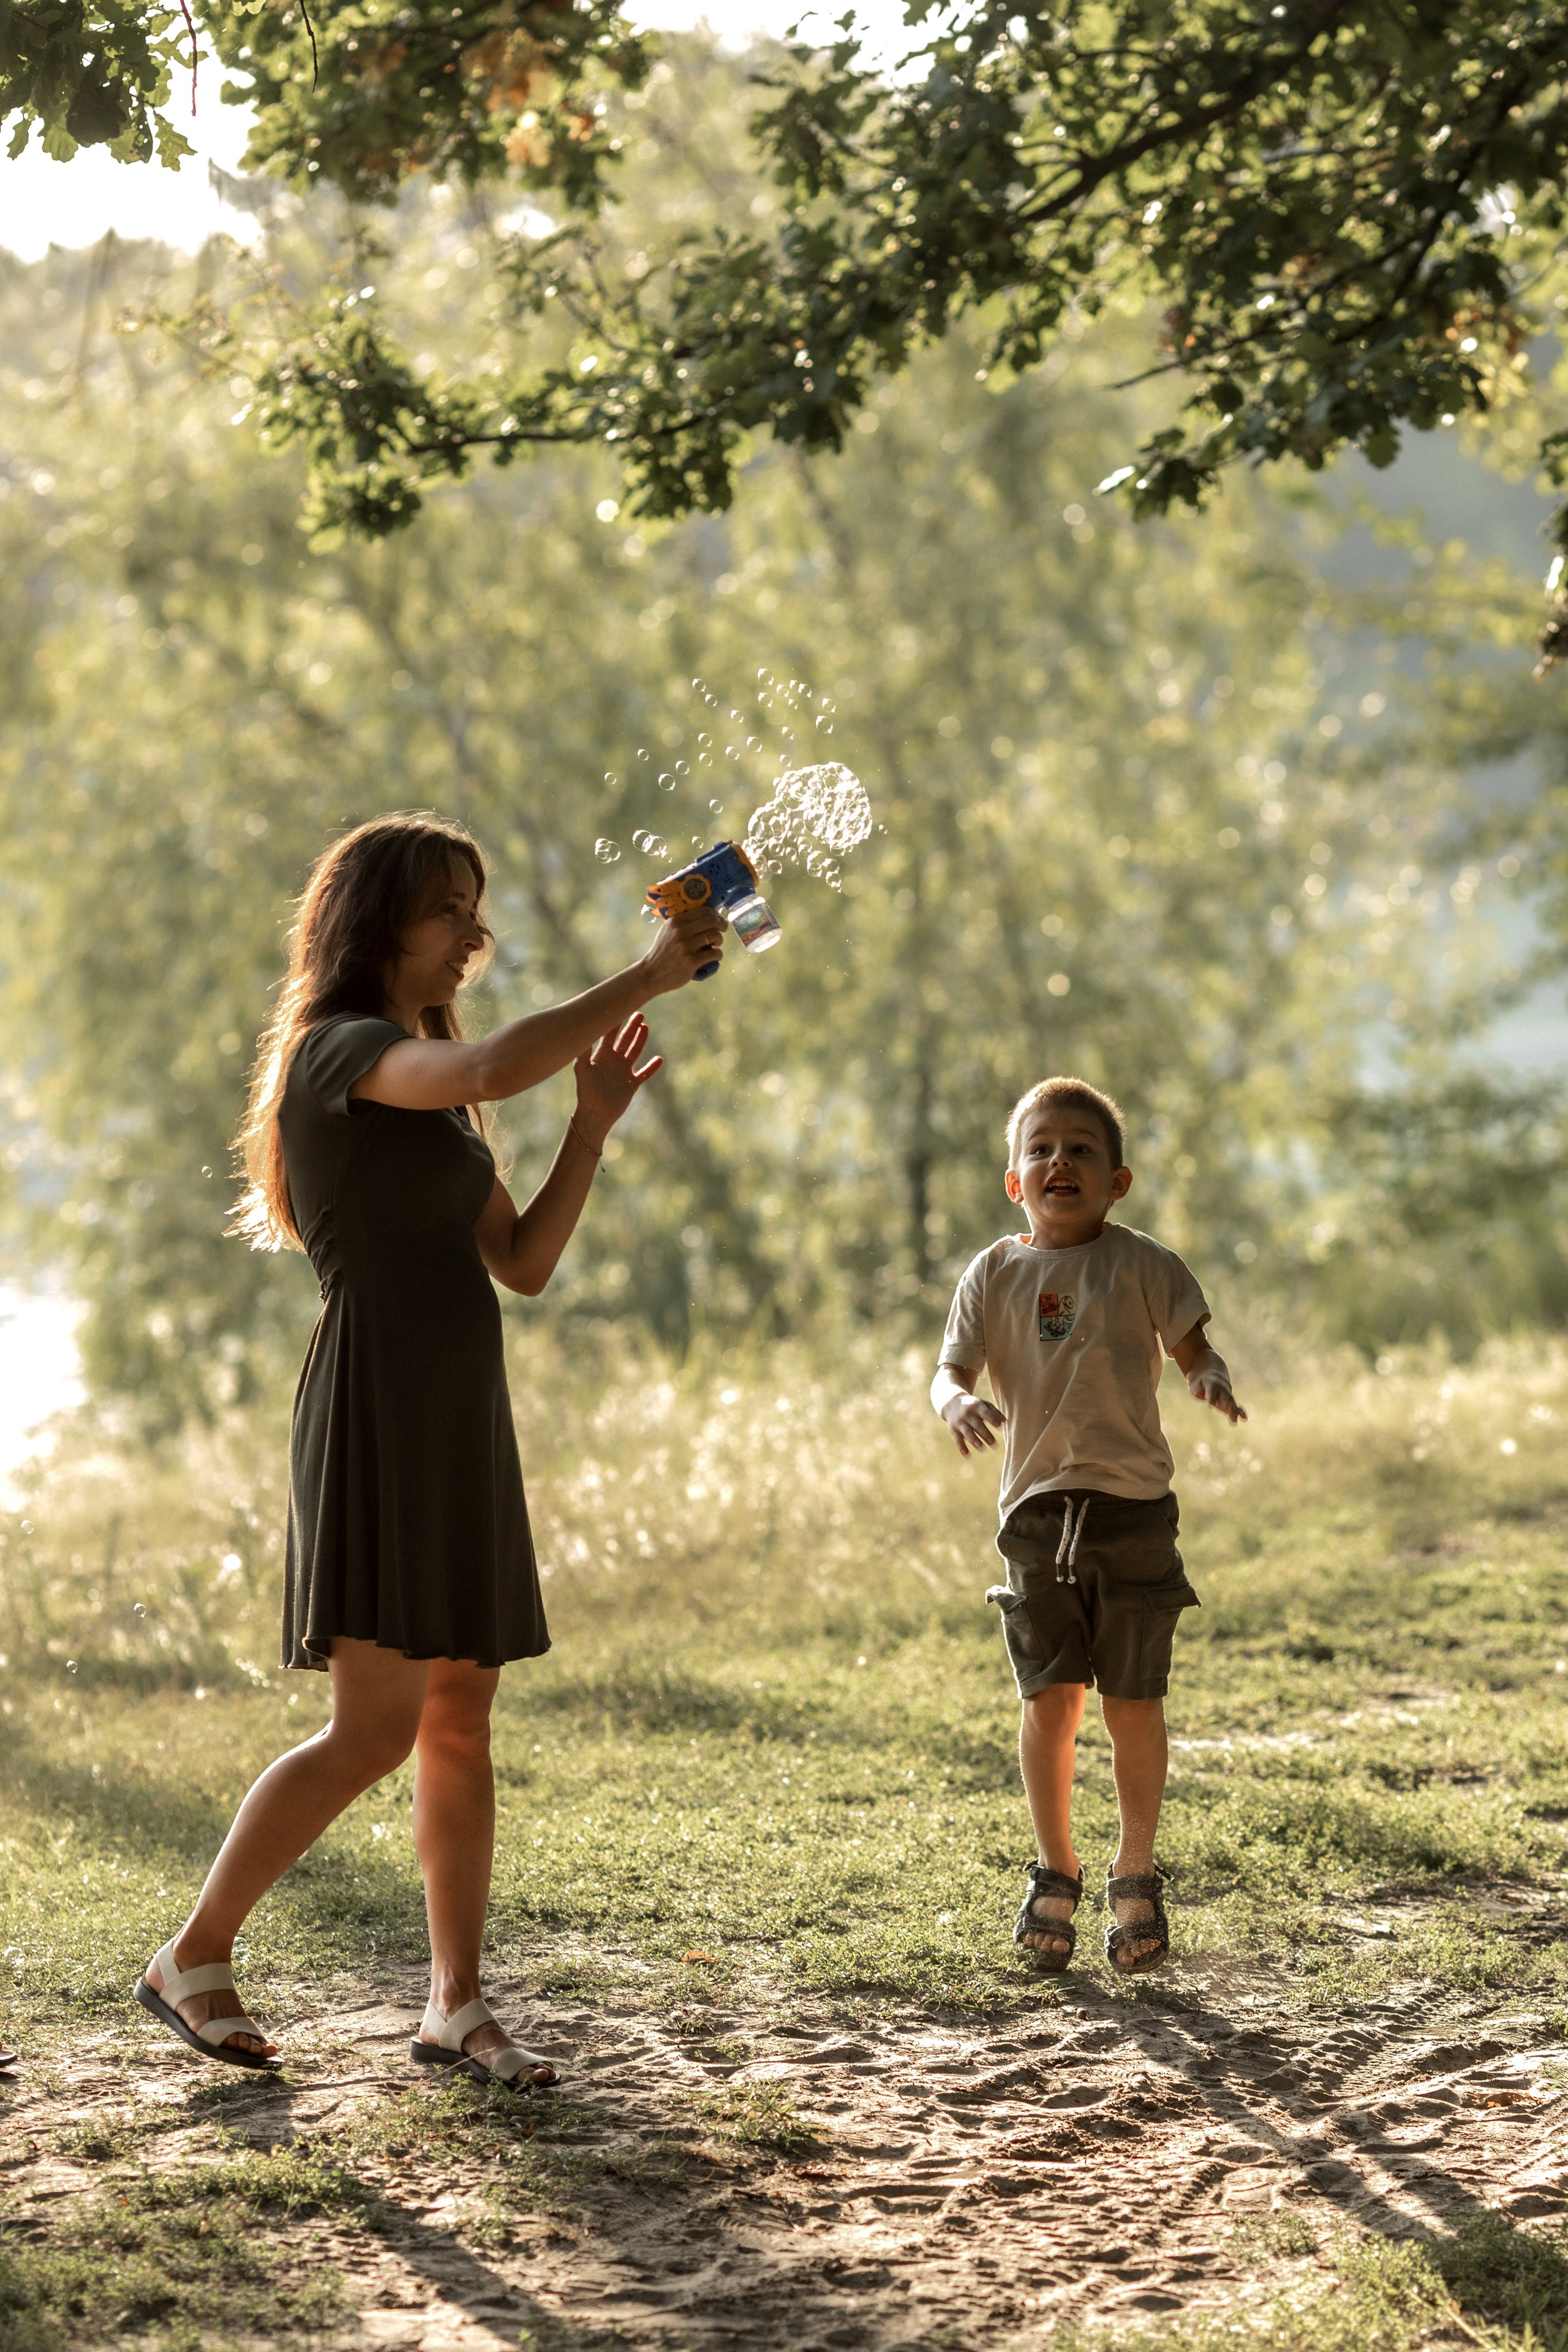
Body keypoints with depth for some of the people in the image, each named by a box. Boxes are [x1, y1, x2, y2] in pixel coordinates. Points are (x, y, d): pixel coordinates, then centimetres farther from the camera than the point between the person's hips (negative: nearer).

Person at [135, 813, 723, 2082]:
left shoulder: (432, 1092, 22)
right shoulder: (339, 1050, -7)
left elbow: (524, 1263, 16)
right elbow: (493, 1068, -28)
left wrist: (592, 1125, 5)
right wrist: (643, 978, -20)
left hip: (460, 1422, 9)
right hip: (376, 1409, -9)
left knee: (461, 1724, 6)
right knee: (377, 1728, -11)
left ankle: (457, 2005, 10)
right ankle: (195, 1956, 1)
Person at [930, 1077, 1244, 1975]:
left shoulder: (1140, 1265, 1)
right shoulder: (994, 1275, 6)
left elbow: (1193, 1345, 2)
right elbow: (952, 1367, 4)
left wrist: (1212, 1377, -21)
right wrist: (959, 1402, -20)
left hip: (1132, 1507, -1)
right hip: (1039, 1513, 1)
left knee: (1134, 1701, 1)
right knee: (1049, 1700, -1)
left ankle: (1136, 1874, 18)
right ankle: (1057, 1872, 17)